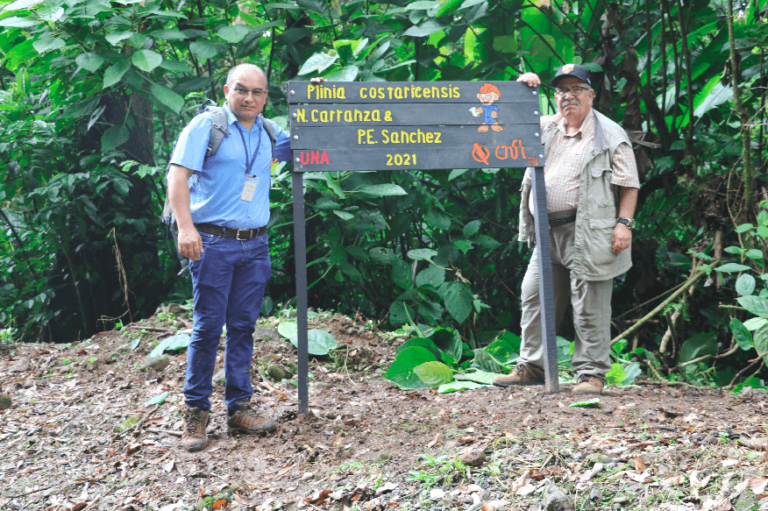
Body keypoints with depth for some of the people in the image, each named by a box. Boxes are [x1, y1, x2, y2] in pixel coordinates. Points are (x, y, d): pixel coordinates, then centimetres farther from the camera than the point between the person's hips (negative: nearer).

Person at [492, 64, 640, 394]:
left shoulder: (609, 134, 1)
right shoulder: (546, 128, 17)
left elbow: (629, 183, -3)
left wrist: (624, 223, -14)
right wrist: (519, 88, 7)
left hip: (587, 233, -6)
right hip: (550, 233, 6)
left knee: (589, 306, -4)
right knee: (535, 298, 8)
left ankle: (591, 373, 4)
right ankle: (531, 367, 19)